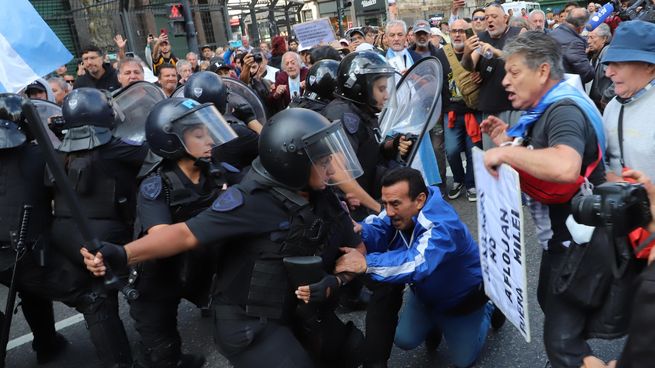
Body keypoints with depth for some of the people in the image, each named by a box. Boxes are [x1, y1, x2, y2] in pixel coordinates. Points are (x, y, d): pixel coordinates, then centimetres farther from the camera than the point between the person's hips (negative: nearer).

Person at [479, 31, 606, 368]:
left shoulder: (565, 110, -25)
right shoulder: (545, 110, 5)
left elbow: (565, 167, -46)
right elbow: (539, 166, 12)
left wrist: (506, 152, -35)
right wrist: (508, 141, -1)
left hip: (578, 241, -11)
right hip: (558, 235, 11)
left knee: (561, 339, -5)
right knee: (550, 303, 29)